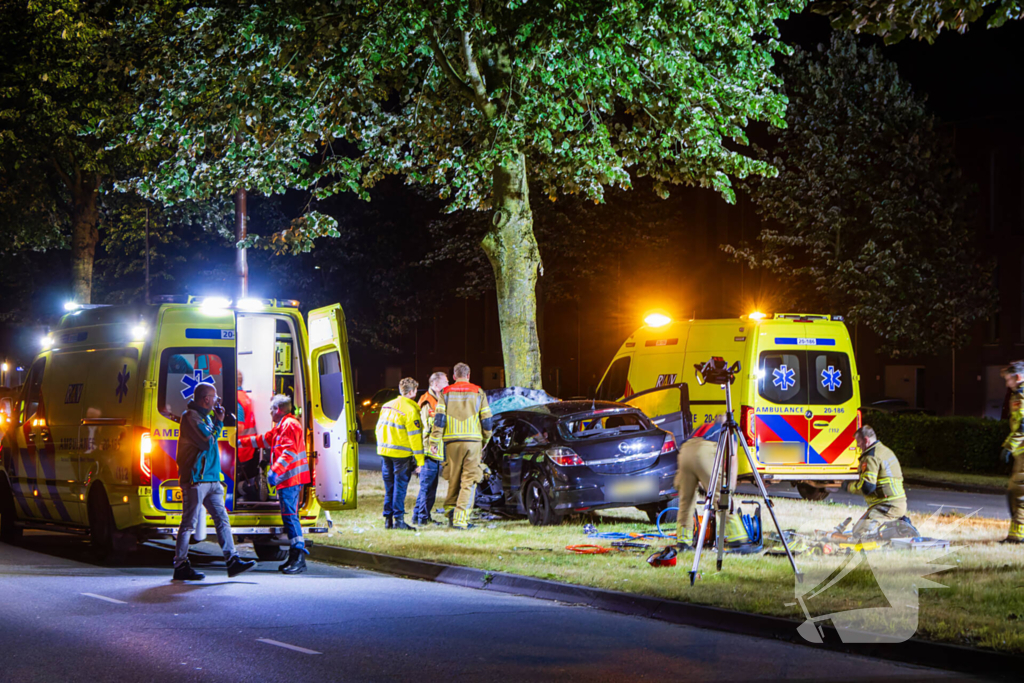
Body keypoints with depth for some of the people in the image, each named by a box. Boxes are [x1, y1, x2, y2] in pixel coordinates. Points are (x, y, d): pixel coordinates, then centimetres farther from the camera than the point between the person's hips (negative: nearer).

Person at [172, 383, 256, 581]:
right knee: (189, 522, -5)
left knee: (222, 518, 4)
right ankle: (180, 566, -1)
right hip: (195, 479, -9)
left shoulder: (205, 416, 19)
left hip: (211, 479, 9)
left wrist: (216, 420, 13)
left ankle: (232, 561, 3)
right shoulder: (191, 417, -11)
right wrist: (218, 422, -5)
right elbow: (207, 442, -18)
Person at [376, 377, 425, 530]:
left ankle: (388, 519, 13)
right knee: (400, 486, -3)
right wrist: (419, 460, -9)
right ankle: (398, 519, -5)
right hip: (401, 454, -7)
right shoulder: (410, 410, -11)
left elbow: (379, 428, 18)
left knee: (389, 487, 12)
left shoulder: (386, 406, 12)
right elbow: (414, 436, -12)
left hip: (384, 452, 7)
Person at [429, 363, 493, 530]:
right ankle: (461, 518, -11)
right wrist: (485, 440, 19)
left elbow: (439, 419, -2)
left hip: (452, 441, 1)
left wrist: (435, 441, 1)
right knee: (469, 481, -2)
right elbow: (487, 420, 6)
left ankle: (451, 509, 8)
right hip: (473, 441, -1)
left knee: (454, 479, 15)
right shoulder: (478, 393, 6)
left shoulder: (446, 393, 6)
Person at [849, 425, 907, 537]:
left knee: (858, 532, -15)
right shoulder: (886, 451, 19)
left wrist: (850, 487, -2)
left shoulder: (871, 457, -13)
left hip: (887, 506, -10)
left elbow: (867, 487, -22)